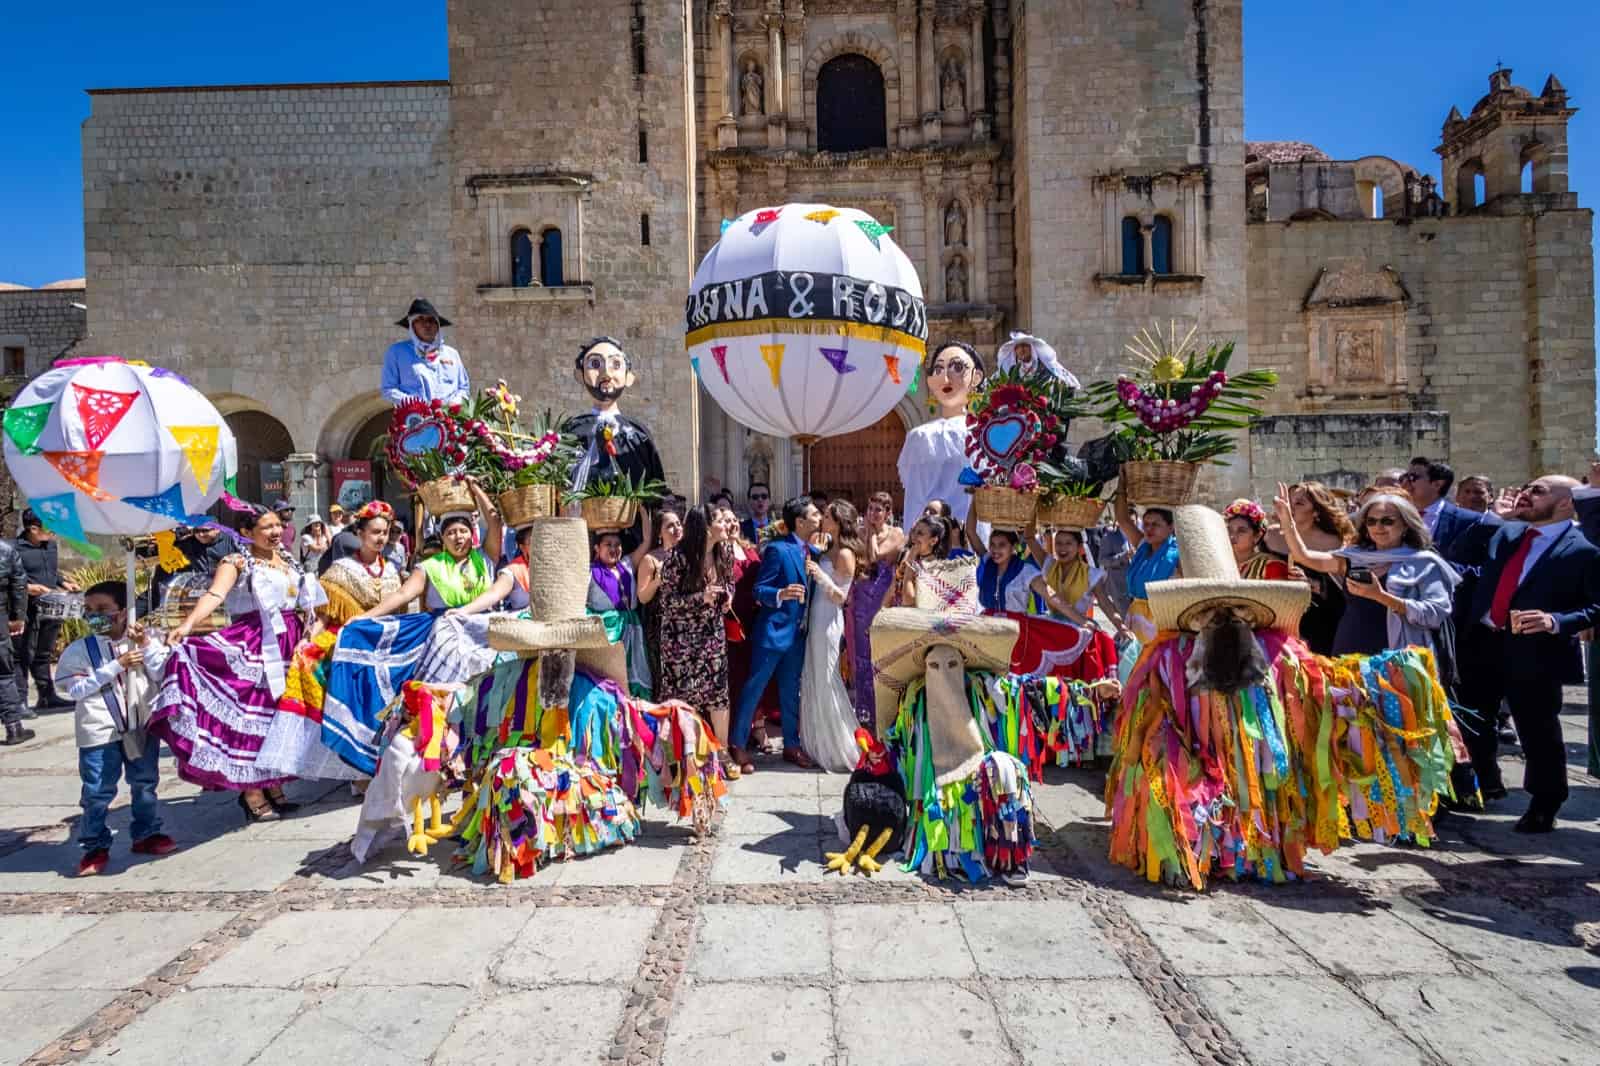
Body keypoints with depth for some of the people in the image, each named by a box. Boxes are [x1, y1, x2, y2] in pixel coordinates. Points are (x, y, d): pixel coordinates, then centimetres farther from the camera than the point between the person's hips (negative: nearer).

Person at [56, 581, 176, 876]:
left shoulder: (145, 640, 1)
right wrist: (115, 667, -17)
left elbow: (164, 676, -5)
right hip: (99, 732, -2)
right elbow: (69, 688, -12)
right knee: (98, 792, 3)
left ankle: (147, 834, 28)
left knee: (145, 784, 13)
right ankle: (95, 846, 19)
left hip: (142, 727, 2)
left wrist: (147, 646, -17)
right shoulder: (78, 650, -4)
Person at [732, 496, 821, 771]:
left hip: (798, 632, 7)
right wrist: (780, 594, -32)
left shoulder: (813, 551, 7)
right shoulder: (777, 549, -14)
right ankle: (737, 744, 15)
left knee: (791, 691, 15)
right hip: (773, 630, -7)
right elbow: (759, 590, -14)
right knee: (754, 687, 3)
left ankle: (791, 745, 26)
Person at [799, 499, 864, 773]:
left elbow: (840, 597, -16)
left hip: (828, 622, -8)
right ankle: (820, 746, 27)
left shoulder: (845, 553, -14)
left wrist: (820, 576, -27)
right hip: (815, 619, 8)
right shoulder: (830, 549, 10)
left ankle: (842, 752, 15)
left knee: (825, 683, 1)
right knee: (813, 682, 14)